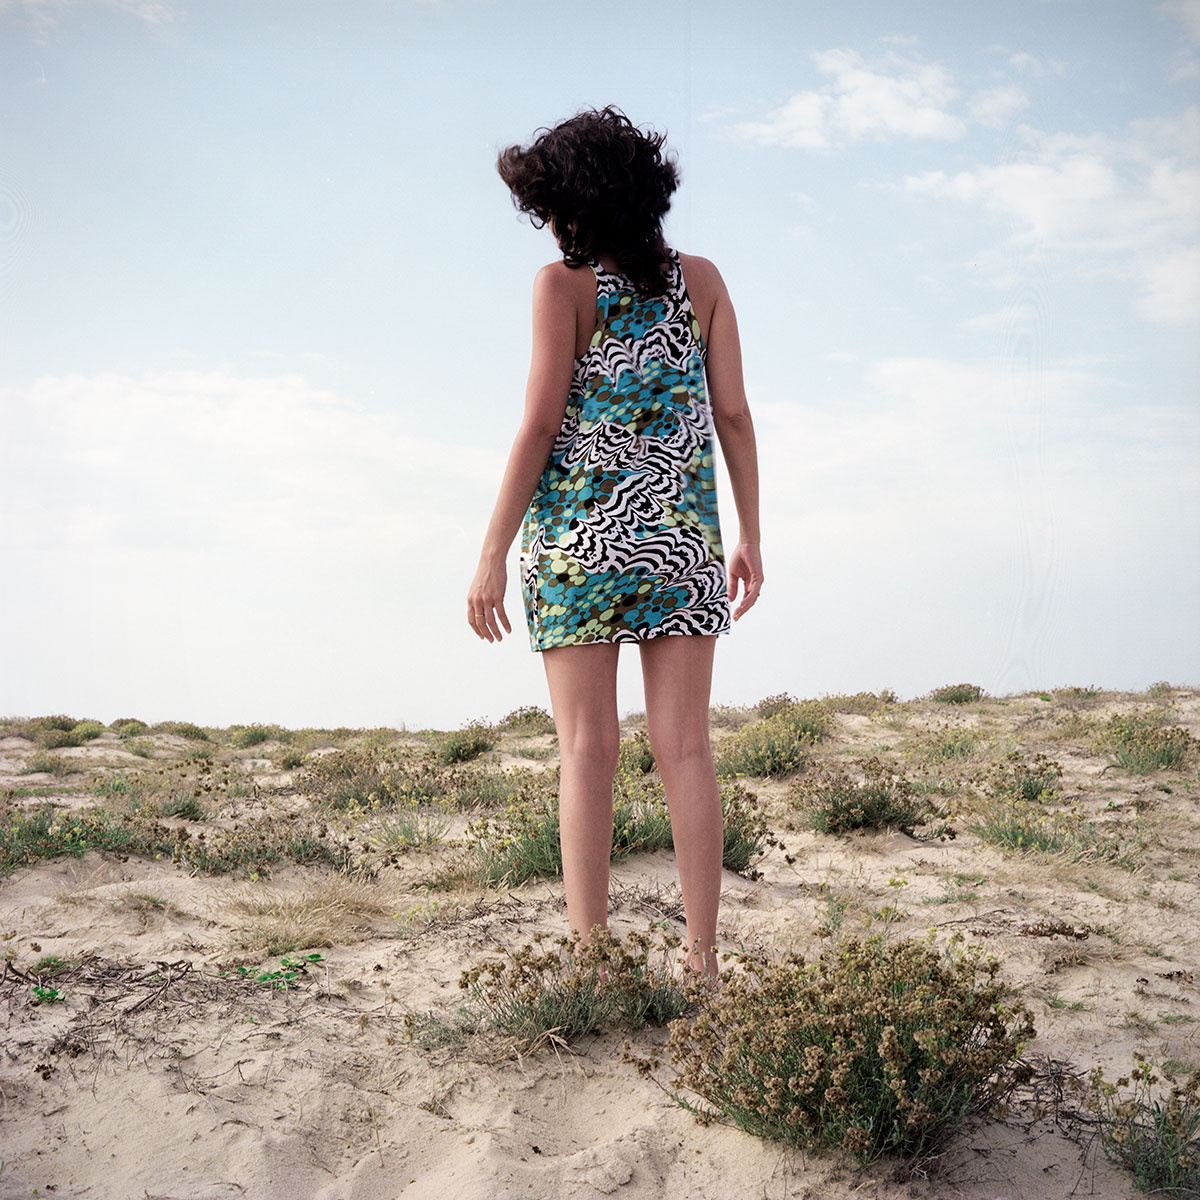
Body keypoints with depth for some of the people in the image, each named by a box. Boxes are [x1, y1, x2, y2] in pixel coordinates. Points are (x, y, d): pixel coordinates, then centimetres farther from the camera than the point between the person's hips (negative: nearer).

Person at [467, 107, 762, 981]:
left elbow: (540, 426, -9)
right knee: (685, 748, 4)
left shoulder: (565, 285, -5)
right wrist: (750, 540, 10)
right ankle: (702, 958, 6)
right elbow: (734, 415, 4)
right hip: (681, 532, 3)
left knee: (588, 748, 1)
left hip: (576, 531, -3)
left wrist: (493, 555, -5)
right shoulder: (701, 279, 6)